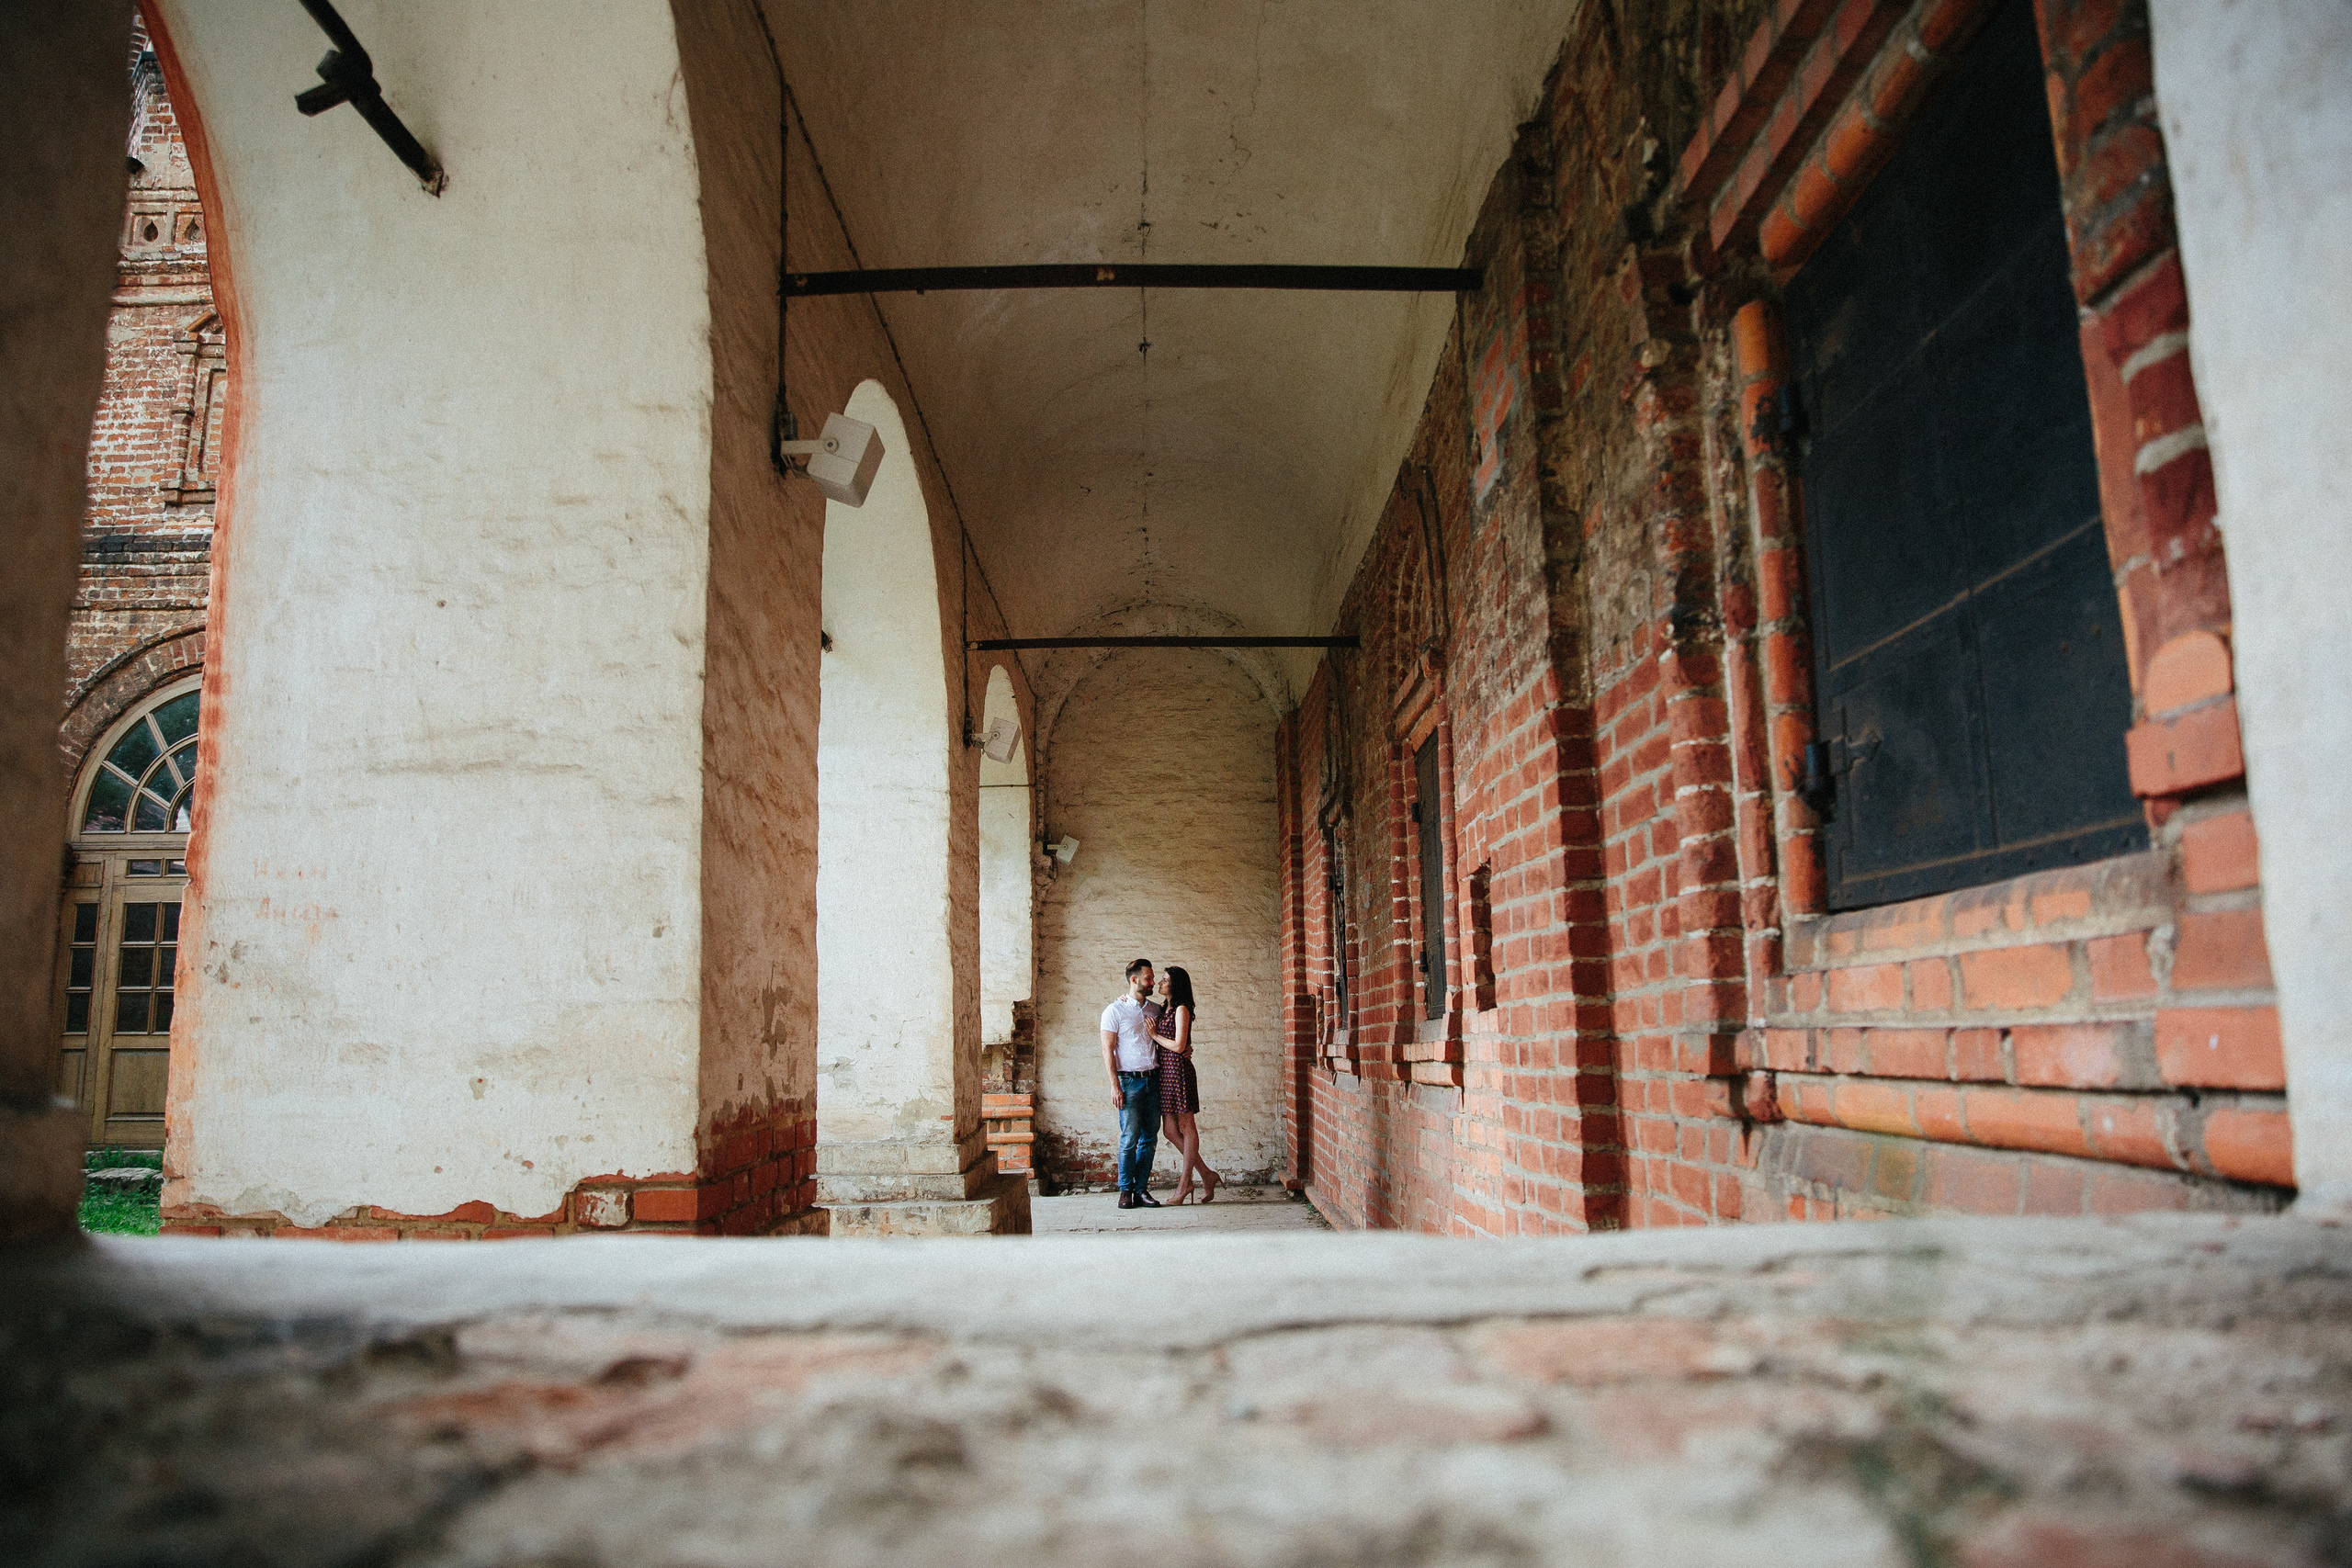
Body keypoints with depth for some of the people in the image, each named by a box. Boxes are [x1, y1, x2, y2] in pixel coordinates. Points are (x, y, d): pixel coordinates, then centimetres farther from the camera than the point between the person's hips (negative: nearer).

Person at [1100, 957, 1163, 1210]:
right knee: (1130, 1137, -7)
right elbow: (1108, 1050, -4)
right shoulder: (1115, 1011, -1)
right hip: (1129, 1080, -5)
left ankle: (1142, 1189, 9)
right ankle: (1125, 1191, 2)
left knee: (1150, 1137, 3)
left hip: (1153, 1079, 5)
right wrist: (1114, 1085, -12)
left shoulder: (1154, 1010, 15)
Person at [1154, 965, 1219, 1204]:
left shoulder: (1181, 1009, -8)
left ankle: (1184, 1184, 5)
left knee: (1186, 1128, 1)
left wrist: (1154, 1034, -3)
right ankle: (1207, 1175, 15)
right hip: (1164, 1071, 9)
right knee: (1171, 1132, 6)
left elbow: (1178, 1046, -14)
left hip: (1178, 1070, -9)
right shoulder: (1163, 1009, 16)